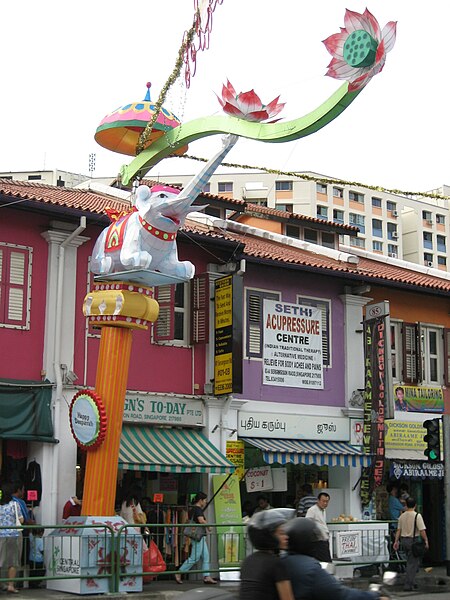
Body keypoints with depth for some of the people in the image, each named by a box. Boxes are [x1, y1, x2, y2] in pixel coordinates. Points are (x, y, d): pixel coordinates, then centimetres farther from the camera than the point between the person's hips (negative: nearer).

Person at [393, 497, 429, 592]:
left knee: (410, 562, 21)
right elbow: (422, 530, -15)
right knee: (413, 563, -2)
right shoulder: (417, 516, -11)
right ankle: (408, 585, -6)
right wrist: (426, 541, -7)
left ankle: (410, 582, 26)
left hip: (404, 540, 7)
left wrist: (396, 541, 13)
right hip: (413, 541, -6)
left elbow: (399, 530, 9)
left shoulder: (402, 516, 7)